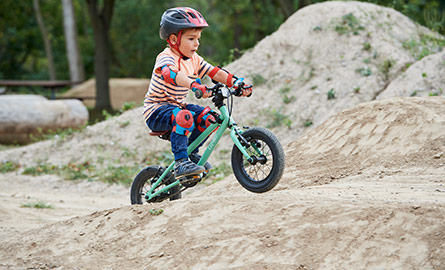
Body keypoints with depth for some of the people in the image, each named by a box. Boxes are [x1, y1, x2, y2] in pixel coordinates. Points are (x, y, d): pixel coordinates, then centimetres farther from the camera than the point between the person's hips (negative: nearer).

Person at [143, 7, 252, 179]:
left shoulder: (194, 59, 6)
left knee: (209, 117, -6)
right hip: (156, 111, -8)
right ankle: (180, 163, -35)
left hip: (177, 106, 8)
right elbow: (171, 73, -43)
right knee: (184, 117, -36)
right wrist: (195, 85, -60)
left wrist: (237, 83, -15)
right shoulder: (166, 58, -20)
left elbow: (215, 72, 1)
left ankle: (191, 153, 11)